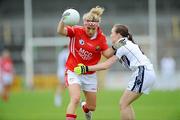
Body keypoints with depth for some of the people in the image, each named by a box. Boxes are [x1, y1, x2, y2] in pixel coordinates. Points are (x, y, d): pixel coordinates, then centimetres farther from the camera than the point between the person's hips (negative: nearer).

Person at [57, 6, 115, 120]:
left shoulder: (101, 37, -7)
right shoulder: (77, 31, -14)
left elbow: (107, 54, -11)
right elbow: (61, 31, -28)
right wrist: (63, 20, -46)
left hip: (90, 75, 4)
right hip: (74, 72, -3)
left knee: (92, 107, 15)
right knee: (75, 99, -26)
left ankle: (85, 107, 53)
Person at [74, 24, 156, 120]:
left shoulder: (122, 46, -8)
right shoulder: (127, 44, 21)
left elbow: (107, 65, -11)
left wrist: (86, 68, -12)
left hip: (143, 72, -10)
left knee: (123, 104, -8)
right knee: (125, 104, 13)